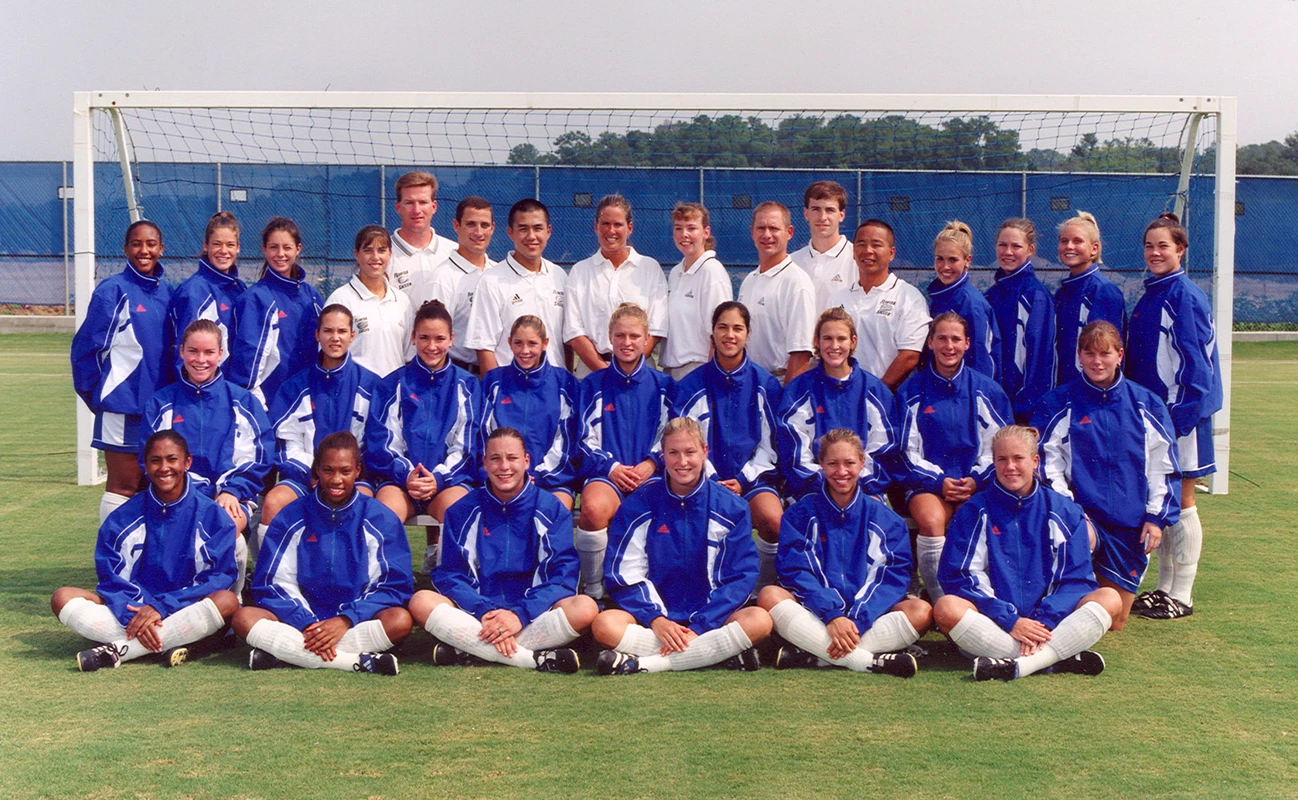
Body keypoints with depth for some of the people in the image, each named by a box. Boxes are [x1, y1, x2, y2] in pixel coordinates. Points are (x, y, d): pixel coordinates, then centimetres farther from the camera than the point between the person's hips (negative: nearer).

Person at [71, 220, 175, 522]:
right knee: (124, 486, -1)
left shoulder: (166, 292, 9)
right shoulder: (113, 290, -9)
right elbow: (86, 346, -8)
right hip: (123, 405, -6)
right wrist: (93, 393, -4)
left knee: (147, 486, 12)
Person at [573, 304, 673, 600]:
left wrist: (651, 464, -6)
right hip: (605, 471, 0)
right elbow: (586, 439, 9)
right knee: (594, 508, -37)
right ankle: (592, 588, -18)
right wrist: (611, 467, -8)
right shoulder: (594, 385, 14)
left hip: (650, 473, 0)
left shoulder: (662, 385, 15)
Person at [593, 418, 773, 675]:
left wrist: (699, 626, -14)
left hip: (710, 618, 1)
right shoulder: (640, 504, 3)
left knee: (759, 620, -30)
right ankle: (722, 652, -31)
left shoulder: (731, 508, 3)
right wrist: (655, 619, -17)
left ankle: (642, 664, -29)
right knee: (605, 625, -30)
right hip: (652, 616, -1)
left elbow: (742, 576, -2)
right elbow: (625, 573, 0)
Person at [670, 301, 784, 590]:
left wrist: (744, 480, -5)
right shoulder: (691, 387, 5)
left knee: (773, 521, -31)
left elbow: (770, 445, 9)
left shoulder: (765, 385, 6)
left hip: (754, 476, 1)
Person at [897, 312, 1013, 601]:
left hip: (977, 485, 0)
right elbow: (908, 451, 7)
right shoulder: (912, 391, 9)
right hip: (927, 484, 0)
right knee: (931, 520, -34)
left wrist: (976, 480, -7)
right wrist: (939, 481, -9)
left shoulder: (987, 390, 11)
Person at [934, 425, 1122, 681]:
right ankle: (1059, 659, -32)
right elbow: (959, 576, -4)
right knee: (947, 609, -31)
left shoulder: (1063, 511, 9)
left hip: (1051, 623, 2)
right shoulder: (975, 511, 5)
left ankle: (1017, 665, -36)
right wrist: (1010, 621, -15)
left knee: (1109, 599, -22)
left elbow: (1076, 577, 3)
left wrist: (1045, 621, -15)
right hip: (993, 625, -1)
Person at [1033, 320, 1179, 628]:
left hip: (1130, 522, 2)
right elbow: (1046, 461, -2)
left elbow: (1164, 465, 8)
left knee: (1115, 621, 3)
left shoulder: (1146, 404, 6)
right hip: (1079, 515, -2)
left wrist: (1156, 516, 0)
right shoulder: (1059, 404, 1)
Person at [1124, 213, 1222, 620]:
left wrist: (1182, 412, -20)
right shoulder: (1147, 298, 11)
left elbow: (1198, 359, -16)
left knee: (1180, 502, 0)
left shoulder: (1187, 297, -12)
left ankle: (1182, 595, 8)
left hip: (1181, 412, -8)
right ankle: (1163, 587, 21)